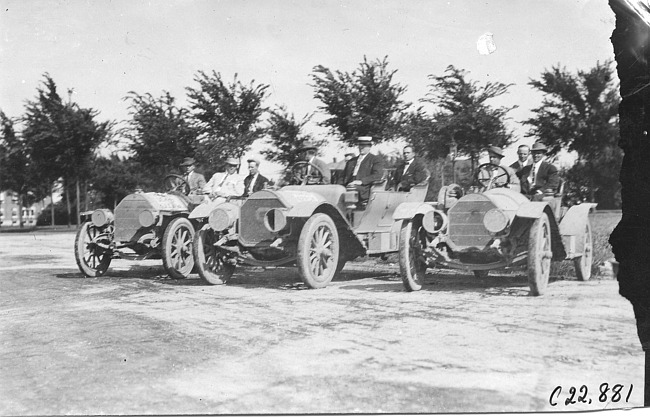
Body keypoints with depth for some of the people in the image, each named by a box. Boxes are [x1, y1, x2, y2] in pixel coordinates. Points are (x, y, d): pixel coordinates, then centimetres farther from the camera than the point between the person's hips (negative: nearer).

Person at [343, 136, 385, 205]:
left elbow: (378, 175, -4)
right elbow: (344, 176, 29)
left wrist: (361, 181, -16)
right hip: (348, 186, 5)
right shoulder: (351, 161, 31)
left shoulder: (376, 160, 12)